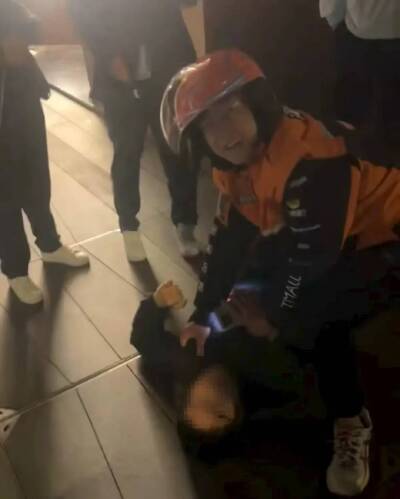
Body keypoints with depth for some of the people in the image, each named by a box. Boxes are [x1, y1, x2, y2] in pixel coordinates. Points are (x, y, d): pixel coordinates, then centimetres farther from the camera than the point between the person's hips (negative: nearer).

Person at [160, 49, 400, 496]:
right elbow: (229, 240, 0)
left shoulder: (309, 158, -33)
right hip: (323, 240, 9)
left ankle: (350, 422, -2)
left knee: (313, 310, -25)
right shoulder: (235, 167, -5)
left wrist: (277, 317, -14)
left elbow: (312, 255, -30)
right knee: (255, 268, 4)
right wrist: (202, 316, 1)